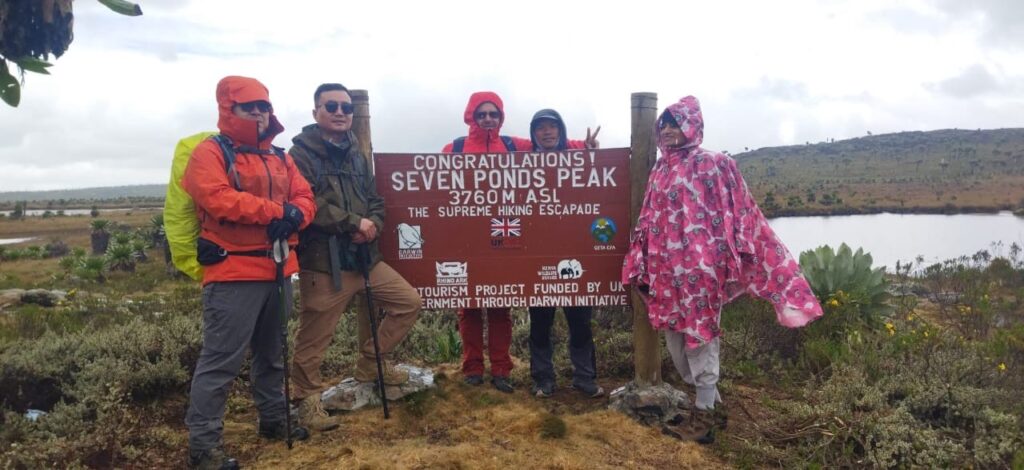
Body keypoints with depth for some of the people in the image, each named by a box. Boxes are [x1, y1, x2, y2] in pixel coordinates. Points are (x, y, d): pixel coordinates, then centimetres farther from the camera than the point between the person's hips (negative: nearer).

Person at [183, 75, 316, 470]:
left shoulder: (280, 158, 17)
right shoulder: (210, 152, -5)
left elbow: (305, 198, 9)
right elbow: (219, 199, -21)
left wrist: (294, 216, -15)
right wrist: (277, 210, -19)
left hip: (278, 270, 8)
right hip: (233, 273, -7)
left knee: (272, 353, 19)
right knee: (221, 360, -5)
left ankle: (274, 419, 34)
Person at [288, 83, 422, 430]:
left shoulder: (357, 156, 15)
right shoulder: (301, 154, -7)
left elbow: (375, 200, 15)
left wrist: (373, 225, -8)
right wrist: (354, 222, -16)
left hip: (364, 257, 7)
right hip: (322, 262, -7)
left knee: (409, 302, 9)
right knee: (314, 339, 1)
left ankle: (370, 363, 24)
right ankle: (307, 400, 22)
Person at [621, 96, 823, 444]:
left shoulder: (715, 164, -3)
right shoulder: (660, 170, 14)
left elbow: (738, 214, -5)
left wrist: (731, 258, -13)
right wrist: (641, 264, 13)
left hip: (699, 264, -7)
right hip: (666, 267, 7)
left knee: (700, 336, -1)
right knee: (676, 338, 12)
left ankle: (704, 417, 13)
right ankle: (710, 403, 30)